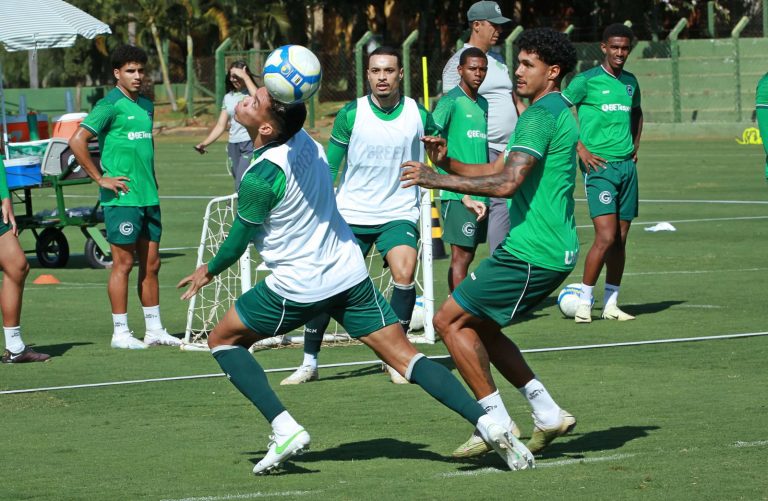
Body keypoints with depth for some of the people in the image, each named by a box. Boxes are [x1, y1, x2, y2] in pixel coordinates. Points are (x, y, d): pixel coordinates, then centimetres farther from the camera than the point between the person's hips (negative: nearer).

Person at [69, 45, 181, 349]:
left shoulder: (146, 105, 14)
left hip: (149, 197, 7)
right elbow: (77, 141, -17)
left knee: (151, 263, 9)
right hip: (122, 197, -7)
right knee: (124, 263, -4)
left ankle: (154, 329, 16)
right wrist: (100, 179, -14)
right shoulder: (110, 105, -10)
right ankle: (120, 333, 2)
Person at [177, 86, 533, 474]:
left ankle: (284, 429, -2)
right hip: (350, 274, 7)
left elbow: (238, 241, -6)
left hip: (297, 288, -7)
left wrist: (209, 272, 11)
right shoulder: (303, 139, -3)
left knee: (223, 340, 13)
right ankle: (486, 422, -16)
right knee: (404, 356, 2)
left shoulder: (260, 178, -21)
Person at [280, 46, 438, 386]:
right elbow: (328, 166, 0)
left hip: (399, 214, 0)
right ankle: (309, 361, 12)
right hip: (351, 214, 0)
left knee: (404, 273, -21)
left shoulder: (418, 115, -4)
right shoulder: (351, 115, -7)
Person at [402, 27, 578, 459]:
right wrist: (448, 163, 5)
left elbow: (506, 183, -26)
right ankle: (548, 414, 15)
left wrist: (438, 180, -23)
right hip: (555, 251, 10)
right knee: (480, 327, 19)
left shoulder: (541, 116, -16)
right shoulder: (559, 113, 18)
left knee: (451, 321, -4)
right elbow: (499, 171, 20)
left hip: (531, 255, -10)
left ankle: (497, 423, -3)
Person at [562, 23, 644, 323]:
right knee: (606, 237, -15)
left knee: (620, 240, 6)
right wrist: (581, 149, -10)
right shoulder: (587, 81, -6)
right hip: (599, 165, -6)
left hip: (626, 165, 6)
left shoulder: (630, 82, 14)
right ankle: (584, 300, -4)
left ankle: (611, 304, 13)